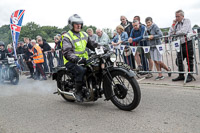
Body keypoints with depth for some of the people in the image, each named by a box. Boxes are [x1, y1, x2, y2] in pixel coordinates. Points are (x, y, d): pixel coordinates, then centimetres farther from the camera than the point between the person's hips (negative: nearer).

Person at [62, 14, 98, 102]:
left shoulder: (84, 35, 17)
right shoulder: (67, 37, -6)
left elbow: (91, 44, 21)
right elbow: (67, 52, -18)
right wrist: (76, 58, -35)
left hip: (84, 60, 7)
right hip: (71, 61, -6)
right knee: (81, 70, -33)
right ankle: (78, 92, -19)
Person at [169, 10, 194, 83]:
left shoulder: (187, 21, -3)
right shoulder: (176, 23, 12)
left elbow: (184, 31, -19)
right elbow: (170, 33, 7)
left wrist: (175, 33, -3)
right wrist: (173, 24, 0)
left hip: (188, 42, -6)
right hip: (180, 44, 6)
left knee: (189, 60, -1)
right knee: (179, 60, 4)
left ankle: (190, 76, 7)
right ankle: (181, 75, 13)